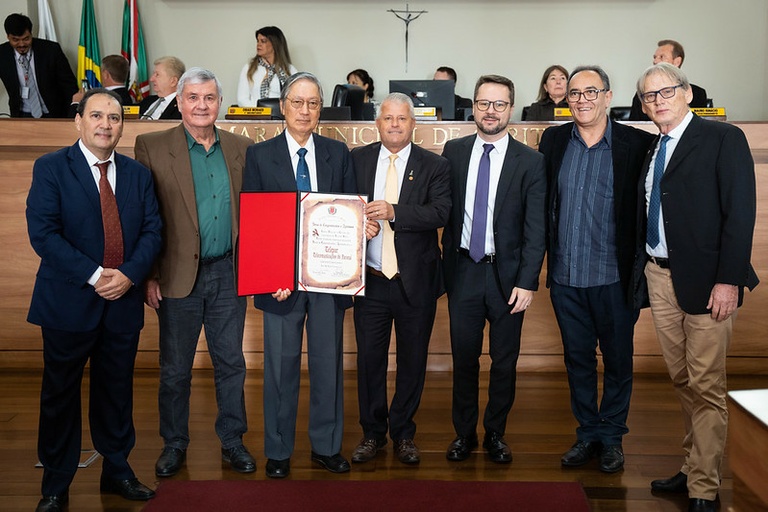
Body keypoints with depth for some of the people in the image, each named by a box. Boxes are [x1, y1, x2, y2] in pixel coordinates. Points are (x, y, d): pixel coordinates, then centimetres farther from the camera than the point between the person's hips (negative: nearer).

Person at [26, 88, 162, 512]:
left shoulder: (138, 174, 10)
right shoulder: (51, 168, -2)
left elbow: (152, 231, 3)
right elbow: (43, 233, -12)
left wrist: (129, 274, -14)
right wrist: (94, 276, -18)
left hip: (124, 301, 3)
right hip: (68, 302, -3)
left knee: (117, 392, 12)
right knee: (60, 395, 7)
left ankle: (117, 470, 28)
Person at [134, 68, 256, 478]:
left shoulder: (240, 148, 6)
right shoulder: (151, 147, -3)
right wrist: (149, 276, -9)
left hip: (228, 274, 3)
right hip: (179, 276, -2)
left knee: (231, 364, 12)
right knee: (175, 370, 10)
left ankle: (232, 440, 27)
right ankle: (174, 444, 28)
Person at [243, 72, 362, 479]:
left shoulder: (338, 153, 7)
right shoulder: (259, 155, 1)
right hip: (280, 277, -2)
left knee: (328, 364, 10)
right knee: (281, 367, 8)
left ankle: (326, 446, 26)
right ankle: (278, 451, 23)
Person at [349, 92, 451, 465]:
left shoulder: (434, 166, 0)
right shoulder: (356, 159, 6)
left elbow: (440, 213, -15)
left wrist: (394, 212, -26)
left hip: (415, 281, -1)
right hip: (370, 280, 1)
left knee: (413, 360, 10)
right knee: (369, 358, 9)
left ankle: (403, 434, 27)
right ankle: (372, 433, 26)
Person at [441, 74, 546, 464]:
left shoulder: (531, 161, -4)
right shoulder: (454, 152, 4)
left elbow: (536, 229, -6)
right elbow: (444, 210, 6)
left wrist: (527, 282, -12)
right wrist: (447, 260, 0)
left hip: (507, 273, -1)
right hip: (463, 269, 2)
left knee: (504, 361, 9)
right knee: (464, 358, 10)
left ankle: (495, 434, 27)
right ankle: (464, 433, 26)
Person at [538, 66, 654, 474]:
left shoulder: (636, 144, -5)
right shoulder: (553, 140, 5)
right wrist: (543, 259, 3)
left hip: (613, 277, -3)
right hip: (565, 276, 3)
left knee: (617, 360, 10)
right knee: (577, 358, 14)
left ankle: (611, 436, 27)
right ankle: (587, 433, 29)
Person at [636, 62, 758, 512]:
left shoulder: (724, 139, -5)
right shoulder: (649, 149, 14)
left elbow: (740, 212, -11)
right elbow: (645, 215, 13)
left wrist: (728, 280, -17)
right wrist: (644, 268, 4)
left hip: (705, 279, -6)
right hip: (660, 276, 6)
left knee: (706, 387, -2)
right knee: (683, 382, 14)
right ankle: (694, 468, 27)